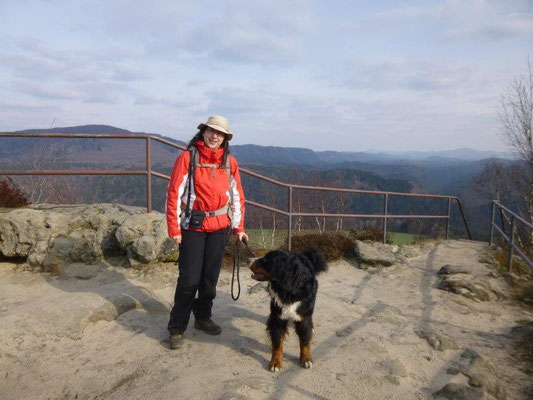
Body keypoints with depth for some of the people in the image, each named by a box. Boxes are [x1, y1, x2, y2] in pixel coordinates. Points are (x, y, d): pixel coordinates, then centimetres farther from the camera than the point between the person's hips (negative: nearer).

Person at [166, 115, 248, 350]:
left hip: (220, 227, 4)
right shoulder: (187, 158, -7)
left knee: (210, 276, 13)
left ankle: (202, 317, 32)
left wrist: (239, 227, 7)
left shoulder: (229, 161, 4)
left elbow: (237, 195, 8)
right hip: (193, 227, -3)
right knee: (189, 279, -2)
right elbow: (174, 193, -8)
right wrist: (174, 229, -11)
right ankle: (177, 328, 13)